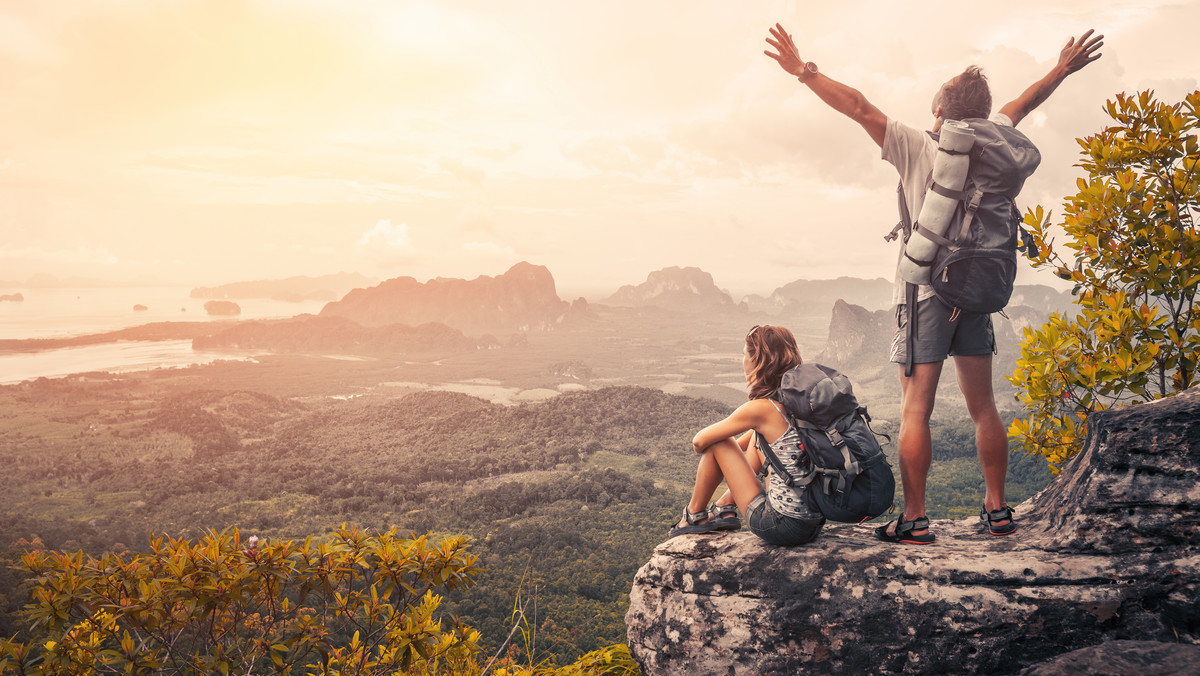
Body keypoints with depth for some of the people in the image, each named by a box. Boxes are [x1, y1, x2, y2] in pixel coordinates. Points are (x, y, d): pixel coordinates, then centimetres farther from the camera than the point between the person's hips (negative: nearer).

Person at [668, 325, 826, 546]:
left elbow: (700, 441, -4)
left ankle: (694, 516, 25)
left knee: (717, 443, 4)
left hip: (781, 526, -7)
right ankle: (725, 508, 32)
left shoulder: (761, 409, -17)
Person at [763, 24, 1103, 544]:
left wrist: (805, 73, -4)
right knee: (983, 406, 12)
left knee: (915, 410, -3)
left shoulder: (918, 149, -8)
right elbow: (1021, 105, 23)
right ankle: (997, 510, 18)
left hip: (926, 292, -5)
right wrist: (1063, 69, 41)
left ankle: (914, 520, -1)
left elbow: (858, 107, -9)